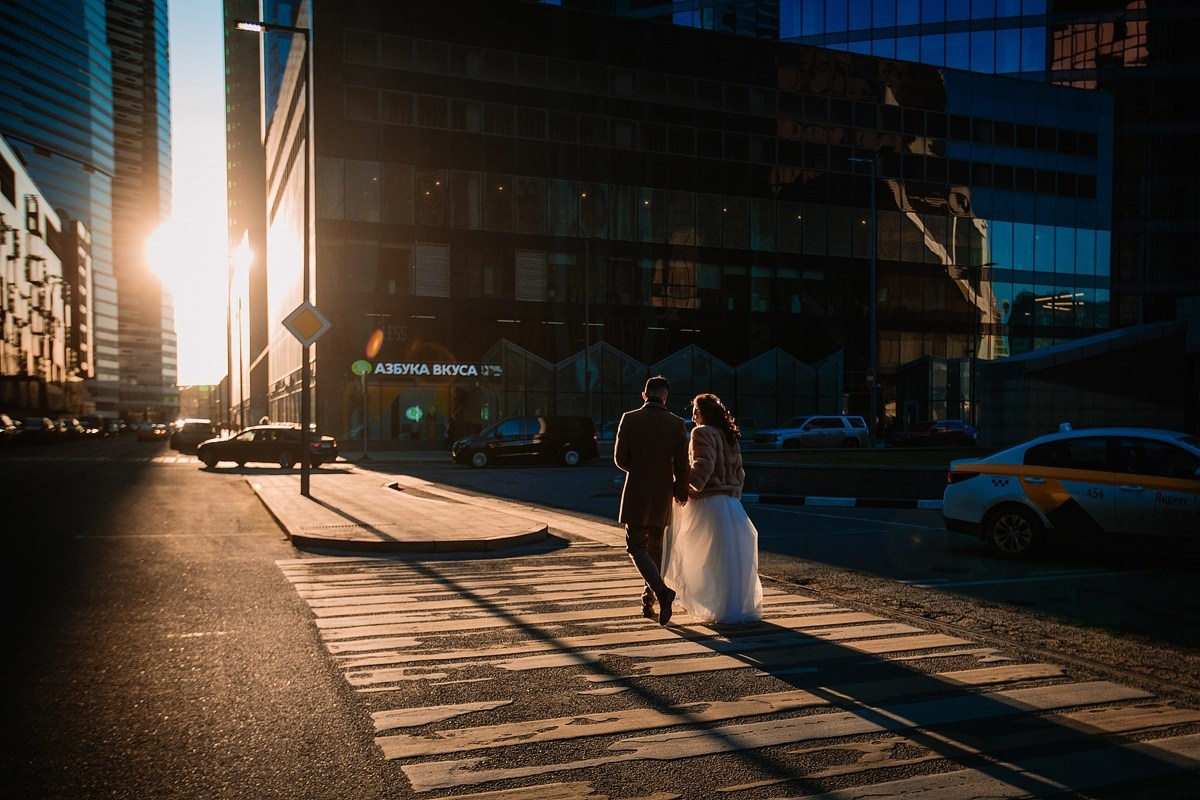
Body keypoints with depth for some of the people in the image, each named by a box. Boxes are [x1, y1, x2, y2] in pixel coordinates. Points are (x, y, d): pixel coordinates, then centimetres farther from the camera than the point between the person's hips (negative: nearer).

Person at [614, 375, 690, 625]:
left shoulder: (629, 419, -7)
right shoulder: (676, 424, -2)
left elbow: (620, 459, -4)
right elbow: (681, 465, -1)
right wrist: (681, 494, 14)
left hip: (636, 492, -3)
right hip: (663, 494, 3)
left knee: (636, 546, 1)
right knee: (655, 547, 16)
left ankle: (662, 591, -19)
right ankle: (648, 601, 21)